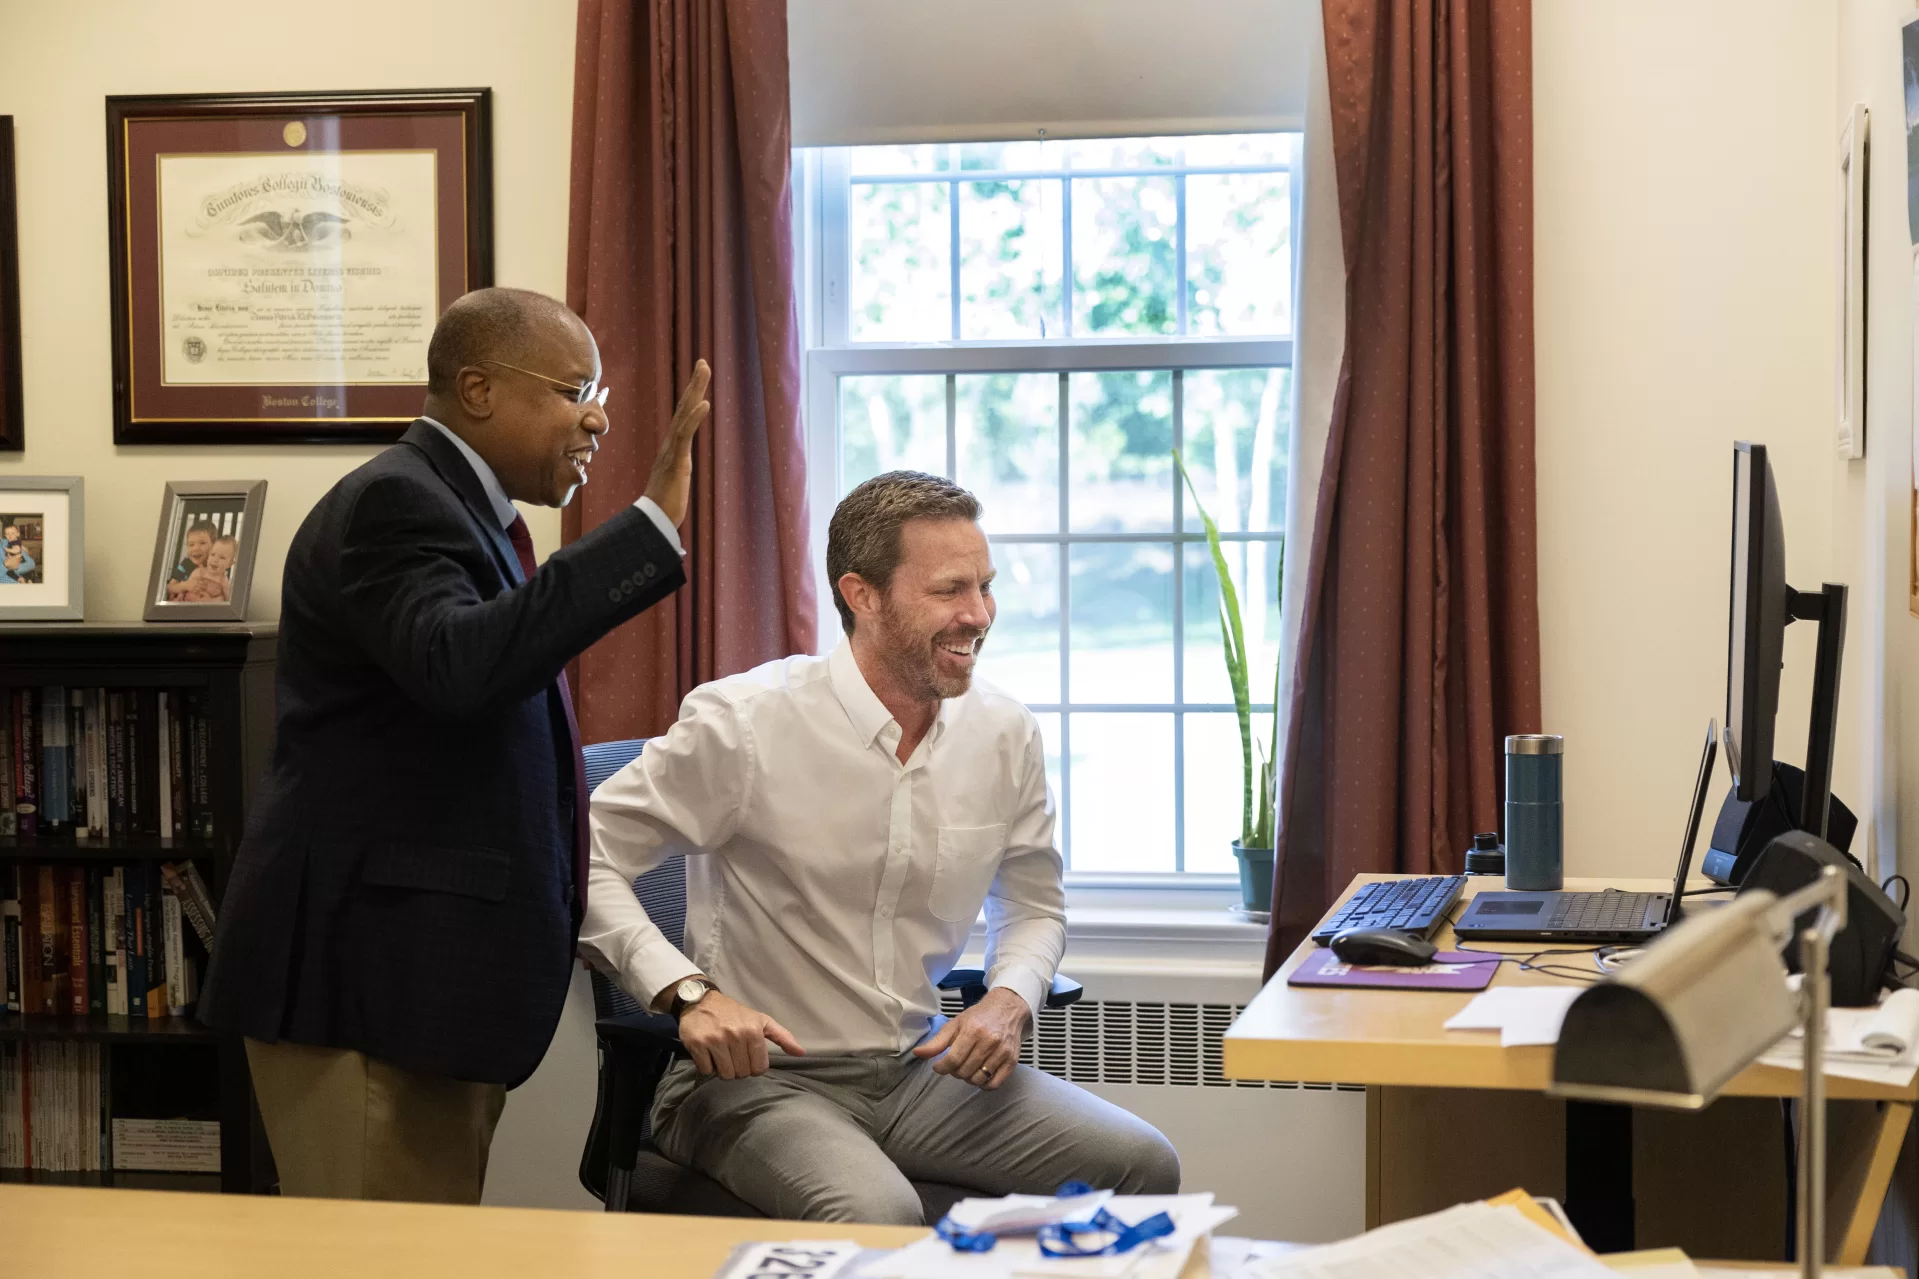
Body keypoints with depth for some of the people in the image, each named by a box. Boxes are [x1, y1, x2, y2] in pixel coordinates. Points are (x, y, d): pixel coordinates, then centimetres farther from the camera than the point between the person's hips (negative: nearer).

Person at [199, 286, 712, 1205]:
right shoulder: (393, 503, -14)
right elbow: (461, 665, -33)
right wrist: (653, 522, -33)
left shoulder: (469, 510, 18)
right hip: (369, 972, -10)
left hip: (436, 977, 10)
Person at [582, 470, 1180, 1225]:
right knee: (877, 1217, -36)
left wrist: (1010, 999, -2)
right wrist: (686, 991, -22)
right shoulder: (745, 724, -13)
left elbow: (1034, 905, 19)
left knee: (1141, 1165, -13)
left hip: (921, 1069, 6)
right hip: (758, 1079, -6)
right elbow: (585, 856, -10)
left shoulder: (1006, 736, 4)